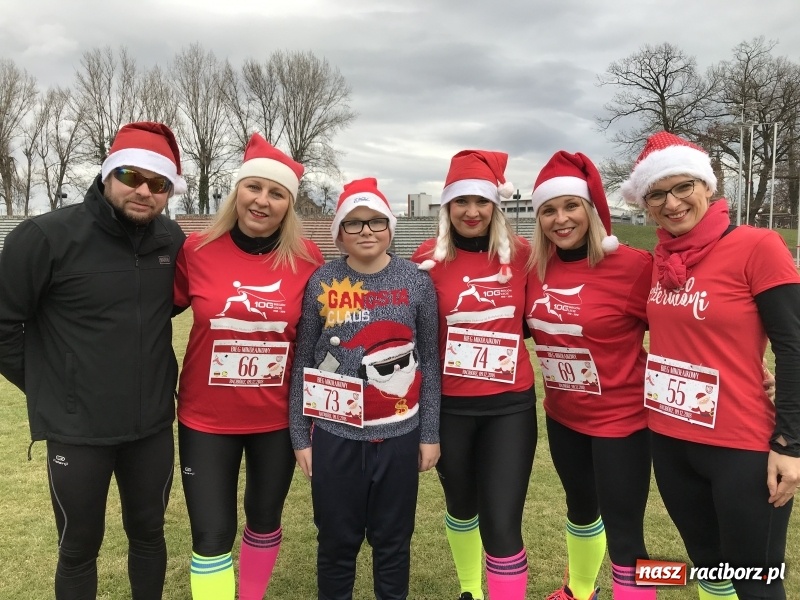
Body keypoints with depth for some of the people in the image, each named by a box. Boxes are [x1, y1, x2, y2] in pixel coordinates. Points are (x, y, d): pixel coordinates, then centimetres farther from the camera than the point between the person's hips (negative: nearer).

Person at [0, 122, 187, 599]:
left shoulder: (173, 241, -3)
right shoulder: (45, 237, -16)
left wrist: (151, 380, 10)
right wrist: (47, 389, -1)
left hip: (153, 425, 3)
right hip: (77, 429, -3)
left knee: (149, 534, 20)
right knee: (79, 548, 15)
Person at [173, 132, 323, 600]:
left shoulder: (308, 259, -9)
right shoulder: (197, 250, -11)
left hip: (278, 418, 2)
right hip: (207, 418, -1)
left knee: (265, 521, 21)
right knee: (212, 534, 5)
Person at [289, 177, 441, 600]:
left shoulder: (416, 282, -1)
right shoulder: (321, 283, -3)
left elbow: (429, 361, 3)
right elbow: (303, 364, 2)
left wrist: (430, 433, 2)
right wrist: (300, 436, 2)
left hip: (399, 434, 1)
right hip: (335, 435, 0)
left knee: (393, 540, 14)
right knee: (336, 541, 13)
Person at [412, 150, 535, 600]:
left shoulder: (521, 254, -4)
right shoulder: (430, 258, -7)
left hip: (510, 404, 0)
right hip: (450, 405, 1)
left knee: (502, 523, -3)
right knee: (462, 505, 22)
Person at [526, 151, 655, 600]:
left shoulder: (633, 265, -19)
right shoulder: (536, 268, -3)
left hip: (620, 418, -6)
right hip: (562, 416, 6)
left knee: (624, 534, 2)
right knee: (581, 508, 27)